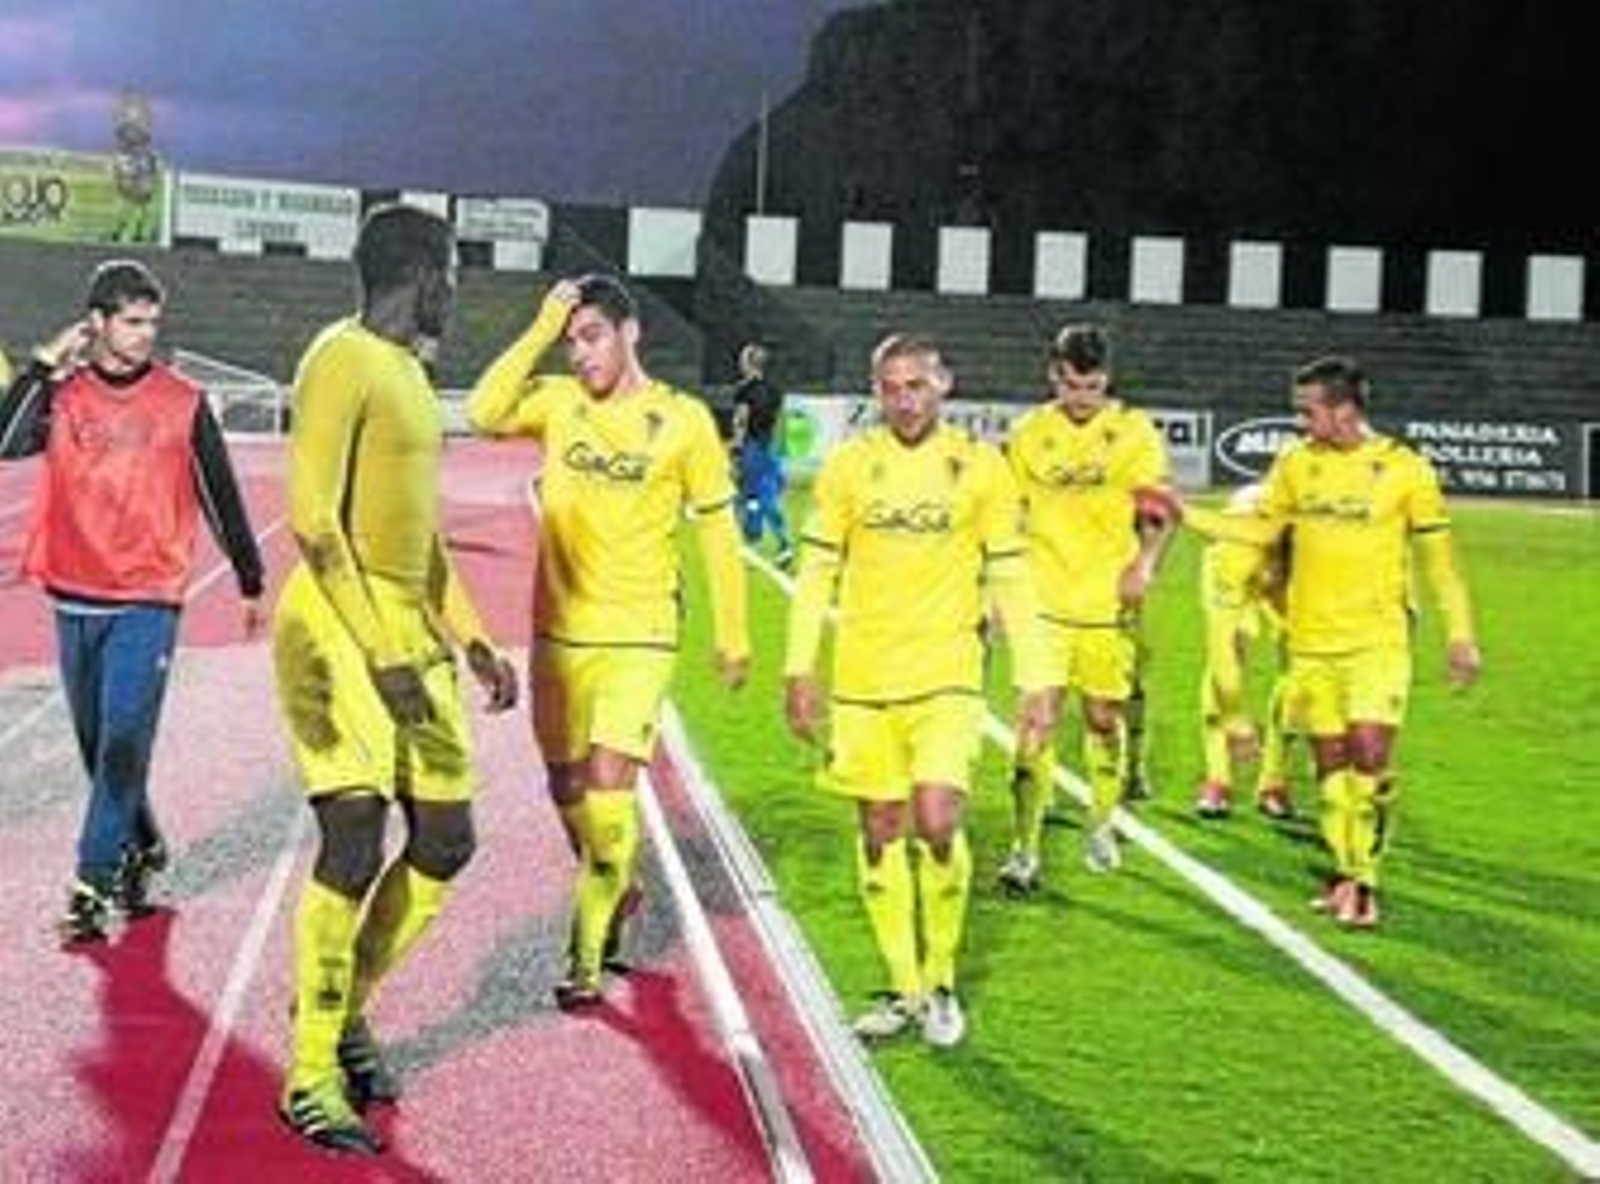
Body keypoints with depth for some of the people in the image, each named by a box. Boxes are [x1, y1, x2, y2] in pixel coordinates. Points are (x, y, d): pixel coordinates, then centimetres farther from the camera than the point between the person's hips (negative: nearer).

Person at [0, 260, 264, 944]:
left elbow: (220, 495, 7)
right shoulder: (63, 394, 5)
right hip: (74, 598, 3)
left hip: (148, 600, -3)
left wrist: (250, 582, 12)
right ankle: (142, 849, 32)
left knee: (123, 745, -10)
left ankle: (95, 884, -8)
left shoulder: (182, 402, 0)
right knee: (97, 746, 13)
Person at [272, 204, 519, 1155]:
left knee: (445, 844, 8)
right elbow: (313, 517, -18)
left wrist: (470, 638, 20)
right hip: (340, 629, -9)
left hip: (412, 631, 9)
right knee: (356, 842, -14)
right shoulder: (343, 361, -11)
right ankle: (310, 1079, -4)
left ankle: (348, 1012, 25)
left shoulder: (411, 371, 17)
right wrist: (380, 652, -22)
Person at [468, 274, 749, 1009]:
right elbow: (484, 414, -18)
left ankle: (586, 957, -5)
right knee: (566, 790, 14)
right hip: (558, 631, 4)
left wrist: (733, 638, 3)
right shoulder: (557, 401, 2)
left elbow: (717, 533, 2)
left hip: (639, 636, -4)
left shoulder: (682, 420, -5)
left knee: (608, 786, -14)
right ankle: (619, 892, 41)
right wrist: (539, 331, -15)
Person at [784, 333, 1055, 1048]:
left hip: (947, 678, -2)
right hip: (861, 681, 2)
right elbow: (816, 572, 6)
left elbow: (1010, 580, 3)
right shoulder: (848, 465, 3)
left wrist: (1035, 682, 0)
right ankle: (905, 990, 21)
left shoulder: (981, 467, 0)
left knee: (937, 823, -15)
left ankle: (942, 981, 6)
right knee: (880, 833, 7)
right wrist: (799, 670, 1)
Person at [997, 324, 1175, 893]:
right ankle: (1024, 849, -4)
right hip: (1044, 600, 0)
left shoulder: (1134, 431, 0)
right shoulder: (1029, 433, 3)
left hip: (1108, 602, 0)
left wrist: (1144, 563, -16)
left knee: (1105, 716, 11)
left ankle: (1101, 825, 32)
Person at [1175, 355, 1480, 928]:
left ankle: (1364, 879, -2)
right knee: (1330, 758, 7)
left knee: (1369, 752, -12)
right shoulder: (1295, 462, 4)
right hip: (1310, 639, 4)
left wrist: (1460, 635, -1)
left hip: (1377, 639, -4)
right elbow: (1262, 529, 15)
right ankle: (1344, 871, 18)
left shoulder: (1405, 468, -6)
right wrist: (1189, 515, 7)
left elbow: (1437, 556, 0)